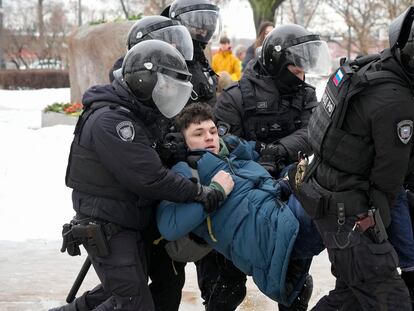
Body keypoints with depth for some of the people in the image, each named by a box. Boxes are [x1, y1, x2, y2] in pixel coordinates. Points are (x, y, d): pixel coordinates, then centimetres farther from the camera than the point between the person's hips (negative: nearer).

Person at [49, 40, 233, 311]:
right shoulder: (109, 121, -23)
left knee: (120, 289, 22)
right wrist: (201, 193, -27)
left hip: (126, 225, 10)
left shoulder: (137, 117, 11)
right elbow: (149, 178, -29)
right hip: (107, 230, -10)